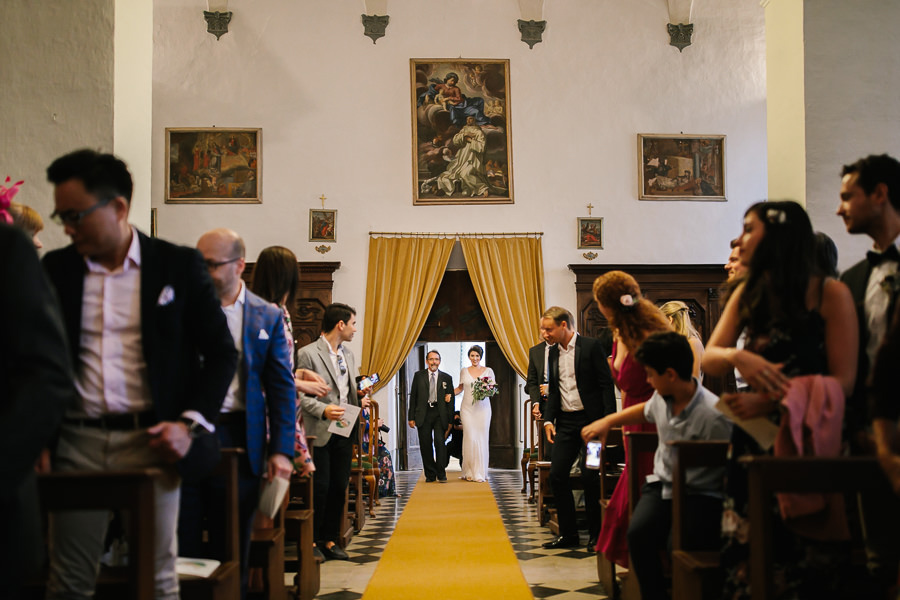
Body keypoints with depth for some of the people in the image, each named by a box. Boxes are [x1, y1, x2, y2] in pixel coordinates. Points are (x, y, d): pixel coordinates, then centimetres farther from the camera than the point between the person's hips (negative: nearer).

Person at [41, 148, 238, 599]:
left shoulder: (179, 266, 2)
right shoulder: (54, 268, 9)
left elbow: (221, 352, 5)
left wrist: (190, 423, -7)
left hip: (151, 441, -2)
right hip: (77, 442, 2)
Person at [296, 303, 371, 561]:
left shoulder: (348, 354, 13)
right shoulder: (307, 354, -10)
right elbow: (299, 395, -12)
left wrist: (360, 396, 2)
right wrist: (323, 410, -24)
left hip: (344, 431, 7)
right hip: (320, 432, -7)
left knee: (340, 487, 9)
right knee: (320, 488, -3)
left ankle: (330, 540, 20)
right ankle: (312, 542, 11)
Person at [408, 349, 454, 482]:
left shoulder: (447, 378, 8)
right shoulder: (418, 376, 8)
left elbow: (450, 399, 9)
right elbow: (413, 397, 7)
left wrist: (450, 420, 4)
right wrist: (411, 417, 1)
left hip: (439, 414, -1)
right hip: (423, 415, 1)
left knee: (440, 442, -13)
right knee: (425, 445, 2)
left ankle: (441, 474, -5)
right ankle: (430, 474, 13)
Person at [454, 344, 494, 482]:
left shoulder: (488, 371, 5)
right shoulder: (464, 371, 9)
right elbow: (460, 388, 19)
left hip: (483, 408, -1)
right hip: (467, 408, 1)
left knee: (481, 438, -3)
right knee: (470, 438, -6)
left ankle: (480, 472, 4)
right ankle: (470, 472, 0)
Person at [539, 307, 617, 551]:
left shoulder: (591, 346, -7)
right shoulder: (553, 353, 12)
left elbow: (606, 384, -9)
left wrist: (609, 420, -16)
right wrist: (548, 419, 7)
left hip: (589, 419, -6)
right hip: (565, 422, 6)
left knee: (590, 477, -6)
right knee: (557, 474, 0)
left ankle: (596, 534, 8)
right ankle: (568, 533, 11)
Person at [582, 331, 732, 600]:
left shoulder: (713, 415, -20)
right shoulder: (662, 398, 4)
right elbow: (646, 410, 30)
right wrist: (608, 421, 29)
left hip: (701, 494, -6)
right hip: (662, 484, 6)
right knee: (638, 533, -25)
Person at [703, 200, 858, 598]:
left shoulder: (829, 293, -6)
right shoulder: (748, 295, 10)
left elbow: (843, 380, -11)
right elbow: (708, 360, 1)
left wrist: (770, 402, -19)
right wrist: (736, 357, -21)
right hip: (755, 441, 4)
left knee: (810, 566, -1)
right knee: (746, 564, 3)